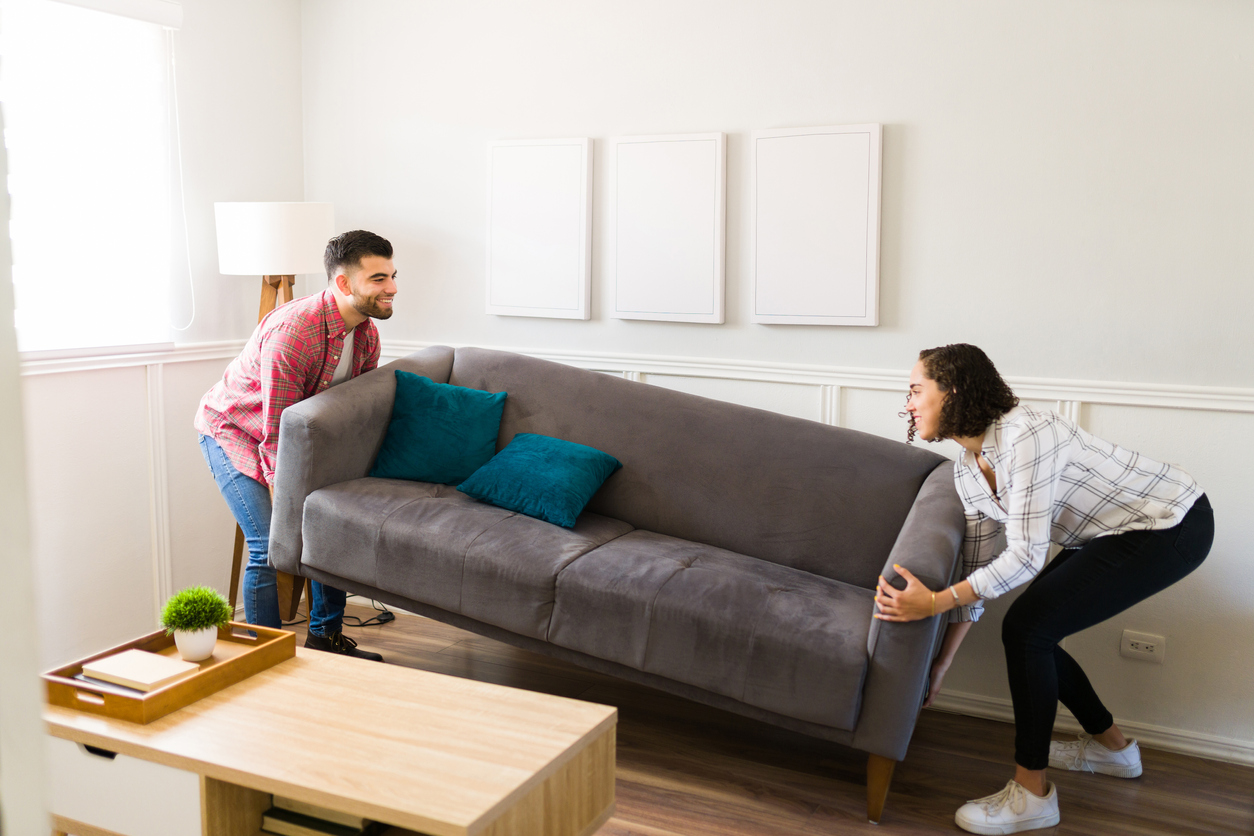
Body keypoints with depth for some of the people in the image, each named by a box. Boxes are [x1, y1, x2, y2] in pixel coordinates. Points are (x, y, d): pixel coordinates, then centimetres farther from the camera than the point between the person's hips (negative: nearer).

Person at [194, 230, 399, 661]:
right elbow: (276, 435, -31)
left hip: (300, 432, 8)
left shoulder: (367, 334, -10)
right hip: (233, 430, -7)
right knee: (270, 545, -17)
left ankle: (326, 637, 19)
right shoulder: (293, 332, -36)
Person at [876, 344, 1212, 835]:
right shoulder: (967, 470, 1)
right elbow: (976, 570, 4)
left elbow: (1025, 557, -31)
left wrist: (933, 603, -33)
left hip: (1171, 527, -9)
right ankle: (1110, 747, 32)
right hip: (1112, 533, 9)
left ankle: (1032, 795, -3)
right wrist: (939, 666, 4)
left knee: (1025, 628, -16)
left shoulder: (1027, 436, -28)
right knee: (1030, 630, 7)